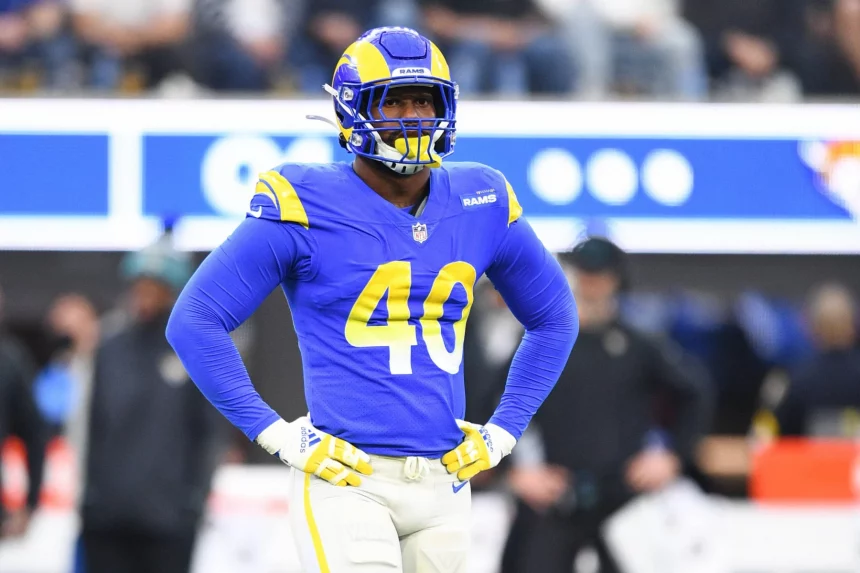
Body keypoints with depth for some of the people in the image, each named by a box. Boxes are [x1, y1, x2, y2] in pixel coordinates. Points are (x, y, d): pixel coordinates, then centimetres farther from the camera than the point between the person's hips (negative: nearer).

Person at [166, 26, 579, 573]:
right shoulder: (307, 208, -7)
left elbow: (554, 317, 23)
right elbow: (194, 322, -6)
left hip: (444, 483, 5)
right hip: (347, 481, -5)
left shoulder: (481, 205, 8)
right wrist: (275, 434, -9)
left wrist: (503, 432, 13)